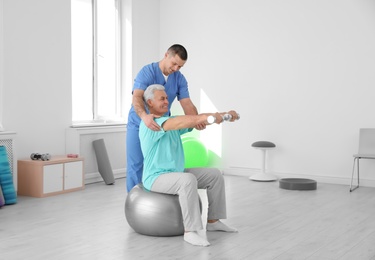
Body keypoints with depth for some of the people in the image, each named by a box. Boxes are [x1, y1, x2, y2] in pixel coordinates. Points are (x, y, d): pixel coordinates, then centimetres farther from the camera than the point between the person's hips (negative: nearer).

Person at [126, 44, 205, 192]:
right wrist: (144, 116, -57)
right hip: (139, 124, -4)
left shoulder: (180, 79, -6)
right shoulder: (147, 72, -22)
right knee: (136, 165, -2)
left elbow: (187, 104, -16)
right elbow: (137, 98, -36)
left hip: (161, 125, 4)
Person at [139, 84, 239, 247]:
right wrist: (207, 117, -46)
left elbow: (198, 120, 4)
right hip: (157, 178, -9)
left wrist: (225, 115, -11)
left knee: (215, 175, 3)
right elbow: (181, 122, -34)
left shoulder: (173, 122, 12)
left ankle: (213, 221, 10)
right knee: (188, 180, -36)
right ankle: (190, 231, -30)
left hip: (176, 173, 9)